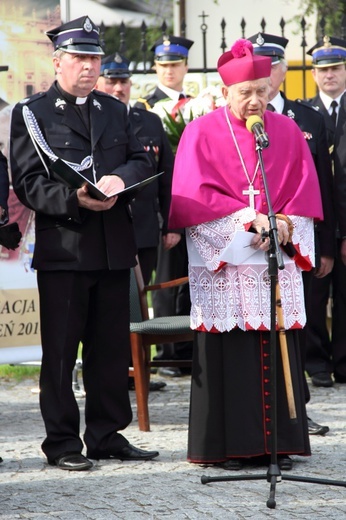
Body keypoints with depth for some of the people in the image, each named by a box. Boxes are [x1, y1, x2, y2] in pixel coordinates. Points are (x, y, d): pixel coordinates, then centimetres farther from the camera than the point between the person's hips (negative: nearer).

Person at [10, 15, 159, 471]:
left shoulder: (115, 110, 17)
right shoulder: (31, 113, 1)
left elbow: (142, 161, 10)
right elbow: (28, 182, -7)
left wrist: (120, 178, -13)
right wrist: (74, 199, -22)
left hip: (114, 246, 5)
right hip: (62, 246, -5)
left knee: (112, 348, 8)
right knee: (60, 351, 0)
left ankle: (107, 436, 17)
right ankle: (63, 443, 6)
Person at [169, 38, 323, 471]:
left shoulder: (287, 132, 12)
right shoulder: (203, 133, 2)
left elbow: (305, 193, 7)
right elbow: (195, 196, -6)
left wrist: (283, 225, -11)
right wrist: (249, 219, -16)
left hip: (277, 257, 3)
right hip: (222, 263, -3)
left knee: (276, 351, 0)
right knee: (227, 351, -4)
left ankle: (277, 443, 5)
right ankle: (226, 446, 0)